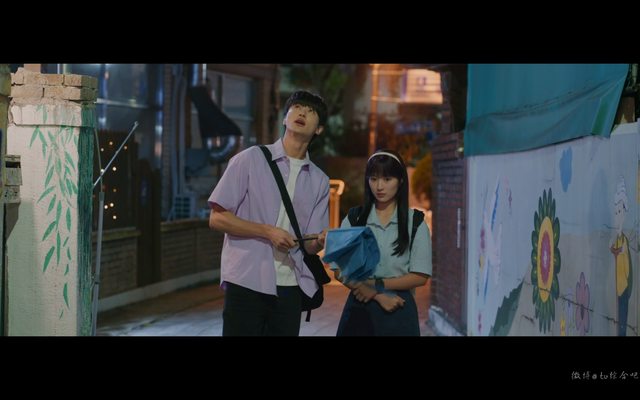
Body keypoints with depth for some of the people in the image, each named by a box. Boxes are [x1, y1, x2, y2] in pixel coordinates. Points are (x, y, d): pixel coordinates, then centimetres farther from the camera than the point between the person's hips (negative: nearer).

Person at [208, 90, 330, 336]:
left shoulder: (319, 181, 11)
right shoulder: (250, 160, 0)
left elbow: (310, 245, 8)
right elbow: (217, 218, -4)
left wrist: (321, 241, -15)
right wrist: (267, 231, -15)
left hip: (290, 287, 4)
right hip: (247, 282, -4)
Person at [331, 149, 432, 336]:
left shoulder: (415, 222, 1)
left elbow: (420, 276, -3)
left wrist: (377, 285, -14)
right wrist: (379, 296, -12)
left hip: (399, 309, -1)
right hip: (360, 308, 1)